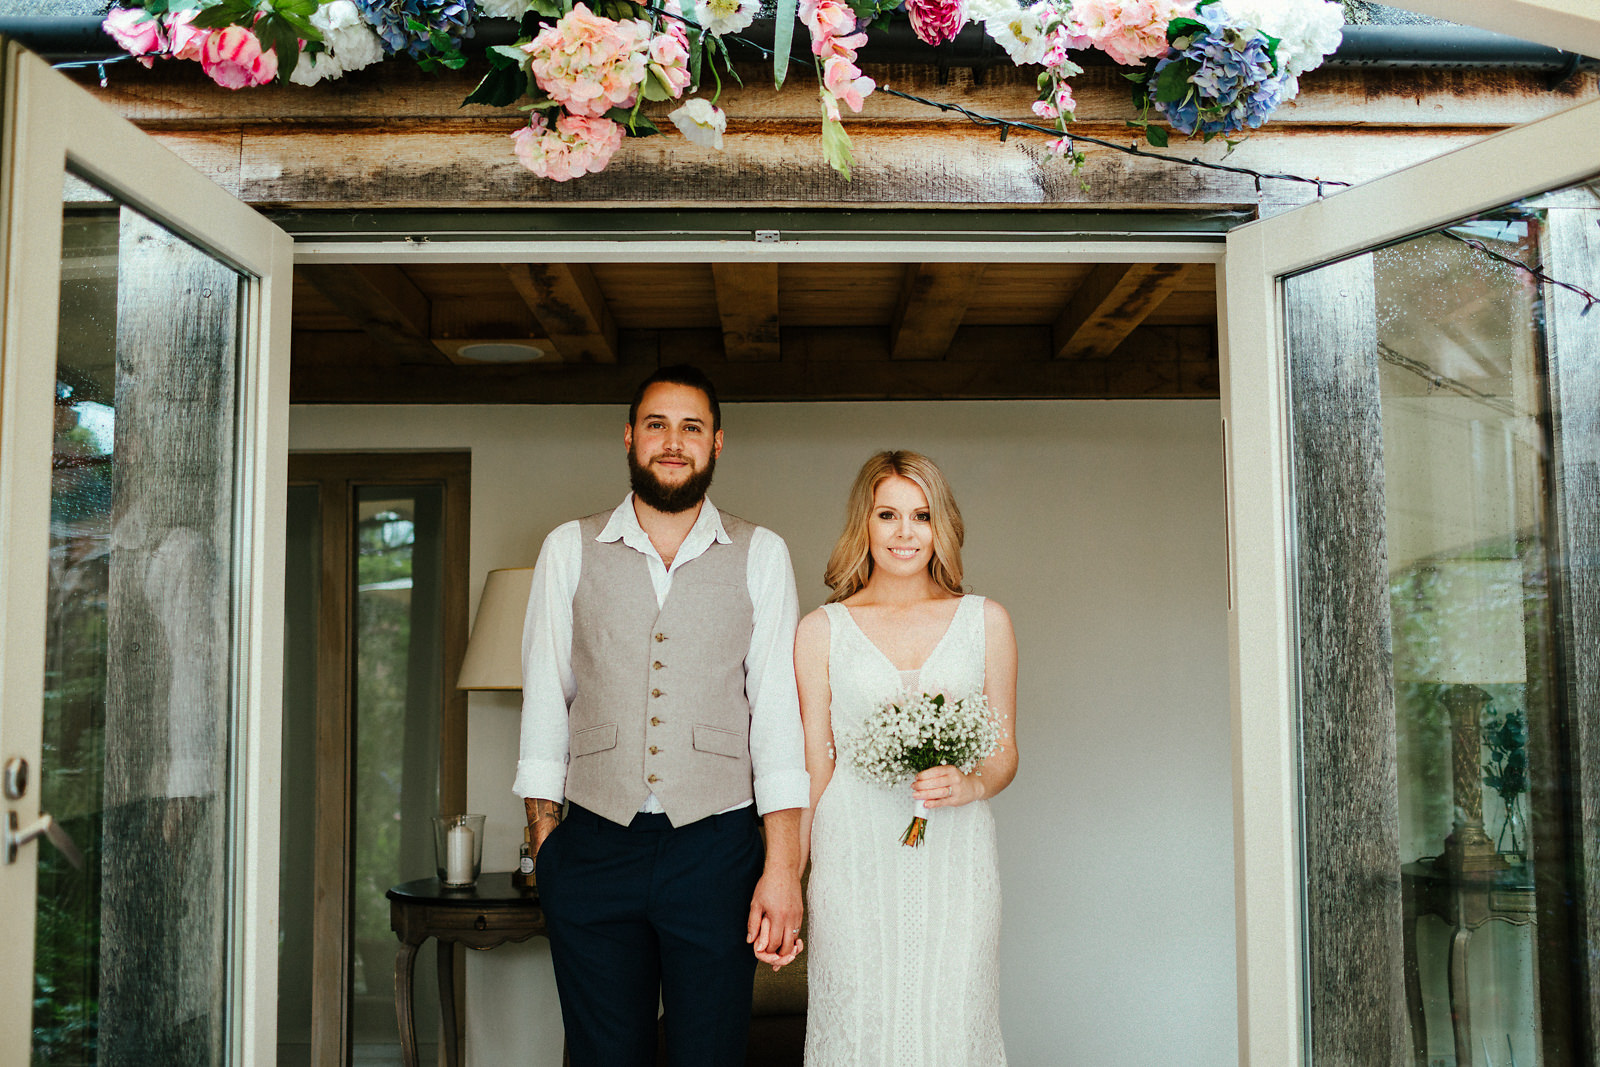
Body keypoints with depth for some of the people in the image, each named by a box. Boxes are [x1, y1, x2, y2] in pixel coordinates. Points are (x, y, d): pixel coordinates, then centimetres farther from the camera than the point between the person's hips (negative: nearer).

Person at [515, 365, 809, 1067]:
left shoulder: (761, 555, 3)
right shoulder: (570, 549, 6)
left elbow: (779, 716, -1)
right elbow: (544, 702, 8)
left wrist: (782, 868, -7)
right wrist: (544, 848, 3)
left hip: (716, 849, 0)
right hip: (593, 848, 1)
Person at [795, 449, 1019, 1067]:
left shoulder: (985, 622, 8)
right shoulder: (821, 631, 5)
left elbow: (1005, 752, 12)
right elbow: (812, 766, 7)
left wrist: (969, 785, -9)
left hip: (955, 858, 1)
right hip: (854, 862, -1)